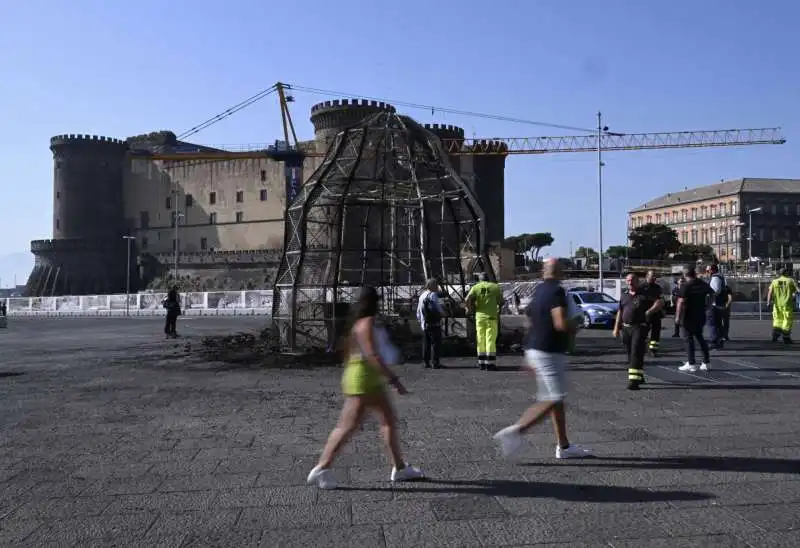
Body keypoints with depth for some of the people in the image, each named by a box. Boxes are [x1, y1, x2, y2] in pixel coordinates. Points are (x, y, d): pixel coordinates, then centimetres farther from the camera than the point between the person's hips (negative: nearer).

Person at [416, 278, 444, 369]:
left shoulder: (422, 296, 14)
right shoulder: (433, 295, -10)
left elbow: (418, 312, 17)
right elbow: (438, 309, -13)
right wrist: (443, 313, 6)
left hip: (424, 325, 7)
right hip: (434, 324, -7)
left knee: (426, 344, 11)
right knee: (436, 343, -3)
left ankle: (426, 362, 12)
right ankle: (435, 363, -4)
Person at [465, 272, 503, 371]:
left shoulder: (475, 287, 4)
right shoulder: (495, 287, 3)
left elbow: (468, 300, -10)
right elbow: (501, 302, 2)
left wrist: (471, 309, 6)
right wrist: (498, 309, 20)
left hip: (479, 316, 2)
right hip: (492, 317, -1)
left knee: (481, 340, 10)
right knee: (491, 340, 0)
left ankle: (481, 363, 13)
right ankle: (490, 363, -1)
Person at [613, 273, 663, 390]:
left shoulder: (646, 293, 0)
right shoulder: (624, 295, 15)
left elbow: (660, 302, -3)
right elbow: (620, 312, 19)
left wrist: (650, 311, -15)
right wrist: (616, 328, 14)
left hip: (640, 327, -6)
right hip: (626, 328, 6)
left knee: (636, 353, -13)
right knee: (630, 354, 11)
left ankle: (634, 380, -16)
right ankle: (639, 377, 28)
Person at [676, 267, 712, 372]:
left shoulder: (686, 286, -15)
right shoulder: (703, 284, 8)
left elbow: (681, 302, -21)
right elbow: (712, 294, 23)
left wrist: (678, 316, -16)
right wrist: (707, 307, 27)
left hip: (689, 316, -7)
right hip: (701, 315, 7)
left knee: (688, 339, 0)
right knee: (699, 337, 17)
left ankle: (691, 364, -1)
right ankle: (706, 362, 18)